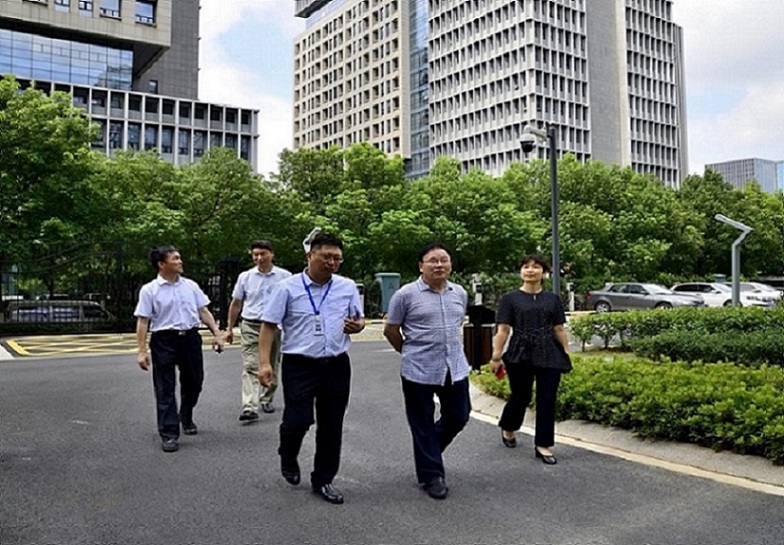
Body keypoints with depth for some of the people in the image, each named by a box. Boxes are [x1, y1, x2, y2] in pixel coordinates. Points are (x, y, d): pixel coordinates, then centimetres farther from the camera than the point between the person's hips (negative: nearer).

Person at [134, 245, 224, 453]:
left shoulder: (191, 286, 6)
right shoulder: (150, 290, -5)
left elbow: (203, 311, 10)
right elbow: (143, 321, -6)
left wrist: (216, 333, 2)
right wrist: (142, 351, -10)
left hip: (191, 338, 4)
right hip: (164, 341, -4)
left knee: (193, 382, 16)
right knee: (165, 389, 0)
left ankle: (186, 418, 41)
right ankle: (169, 434, 8)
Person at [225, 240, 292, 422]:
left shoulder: (284, 276, -1)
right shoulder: (245, 277, 4)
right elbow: (235, 304, 11)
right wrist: (230, 328, 12)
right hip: (250, 327, 0)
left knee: (272, 368, 12)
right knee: (250, 367, -9)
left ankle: (267, 399, 30)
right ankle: (250, 408, -15)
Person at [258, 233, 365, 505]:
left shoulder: (348, 287, 5)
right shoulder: (288, 287, -4)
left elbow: (359, 318, 16)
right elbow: (269, 325, -4)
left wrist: (358, 325, -8)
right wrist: (265, 362, -13)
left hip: (337, 366, 4)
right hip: (299, 366, -3)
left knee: (331, 426, 10)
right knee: (298, 420, -7)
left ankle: (323, 480, 29)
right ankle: (288, 458, 29)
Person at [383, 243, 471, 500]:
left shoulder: (460, 293, 6)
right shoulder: (406, 294, -9)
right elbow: (390, 330, 0)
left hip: (455, 369, 5)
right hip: (419, 371, -5)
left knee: (458, 417, 13)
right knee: (423, 425, 6)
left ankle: (429, 450, 39)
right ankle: (431, 475, 22)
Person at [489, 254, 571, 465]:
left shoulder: (553, 299, 10)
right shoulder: (510, 299, 1)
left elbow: (559, 330, 11)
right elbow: (502, 330, -3)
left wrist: (567, 353, 5)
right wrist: (496, 356, -8)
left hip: (549, 356, 2)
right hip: (520, 356, -2)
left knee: (547, 400, 1)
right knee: (521, 397, 8)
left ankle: (543, 445, 12)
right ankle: (507, 429, 37)